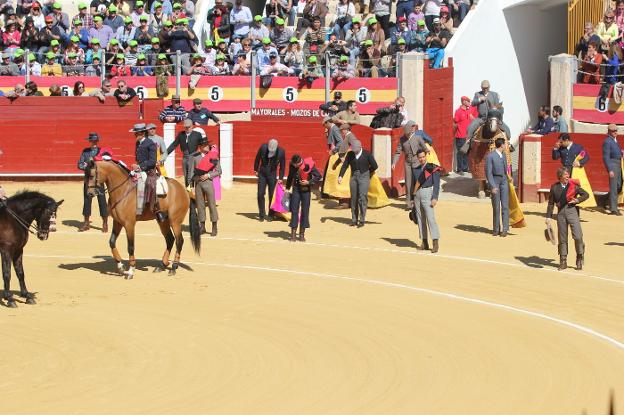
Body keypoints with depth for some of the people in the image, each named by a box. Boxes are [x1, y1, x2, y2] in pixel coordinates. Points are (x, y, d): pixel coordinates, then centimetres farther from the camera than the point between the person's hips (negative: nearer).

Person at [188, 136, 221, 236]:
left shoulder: (213, 156, 0)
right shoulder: (195, 156, 3)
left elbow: (218, 171, 2)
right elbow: (191, 171, 5)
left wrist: (208, 175, -11)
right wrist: (189, 184, 2)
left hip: (208, 182, -2)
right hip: (197, 183, 2)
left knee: (212, 204, 0)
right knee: (200, 205, 7)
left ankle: (214, 228, 7)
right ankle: (202, 227, 17)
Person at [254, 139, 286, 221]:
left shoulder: (281, 152, -16)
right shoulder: (263, 148, -16)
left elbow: (282, 166, -3)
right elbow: (257, 159, 2)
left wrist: (280, 178, -2)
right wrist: (256, 170, 9)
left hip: (272, 175, -1)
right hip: (262, 174, 1)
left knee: (272, 195, 2)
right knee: (260, 194, -2)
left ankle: (270, 215, 13)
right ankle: (262, 214, 10)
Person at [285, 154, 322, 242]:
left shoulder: (308, 165, -16)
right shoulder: (292, 165, -5)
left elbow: (318, 176, -8)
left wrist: (309, 182, -18)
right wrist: (287, 188, 15)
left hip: (306, 190, -2)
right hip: (296, 189, 2)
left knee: (305, 211, 2)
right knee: (294, 210, -3)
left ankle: (302, 234, 10)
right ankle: (293, 233, 0)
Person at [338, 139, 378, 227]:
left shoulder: (367, 154, -5)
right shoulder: (350, 154, 4)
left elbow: (374, 166, 2)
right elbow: (345, 165, 1)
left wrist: (366, 172, 9)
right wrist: (340, 176, -12)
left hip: (364, 178, -4)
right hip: (353, 177, 4)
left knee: (362, 198, -11)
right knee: (354, 199, 5)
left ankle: (362, 220, -7)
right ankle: (354, 220, 13)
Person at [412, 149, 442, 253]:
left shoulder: (433, 168, 0)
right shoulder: (415, 170, 14)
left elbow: (436, 184, -4)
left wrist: (435, 198, -13)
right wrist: (411, 199, 15)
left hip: (427, 193, -5)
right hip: (417, 195, 5)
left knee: (430, 217, -13)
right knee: (420, 219, 6)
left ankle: (436, 243, -17)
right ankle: (424, 242, 11)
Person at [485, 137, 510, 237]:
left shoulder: (503, 155, 9)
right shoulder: (490, 156, -11)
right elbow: (488, 173, -12)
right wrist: (493, 186, -17)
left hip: (504, 181, 5)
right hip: (495, 181, -5)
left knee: (505, 206, -3)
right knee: (496, 207, 1)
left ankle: (505, 229, -4)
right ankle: (496, 229, 11)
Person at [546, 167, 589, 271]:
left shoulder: (573, 185, 2)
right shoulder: (554, 187, 4)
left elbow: (586, 194, 10)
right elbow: (551, 203, 8)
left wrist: (577, 200, -6)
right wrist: (548, 216, 4)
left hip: (572, 210, -1)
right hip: (561, 212, 1)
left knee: (577, 236, -11)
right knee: (562, 238, 7)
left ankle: (580, 258, 10)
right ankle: (563, 261, 17)